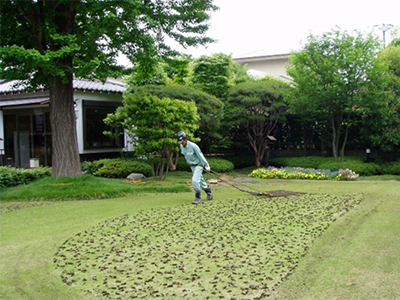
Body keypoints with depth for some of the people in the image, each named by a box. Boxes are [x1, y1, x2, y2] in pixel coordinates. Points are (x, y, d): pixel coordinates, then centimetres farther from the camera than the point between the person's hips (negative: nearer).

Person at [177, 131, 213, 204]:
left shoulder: (193, 146, -25)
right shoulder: (181, 146, -4)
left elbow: (200, 156, -19)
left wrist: (206, 166, -13)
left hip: (198, 165, -8)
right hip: (192, 166, 8)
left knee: (195, 180, -19)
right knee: (200, 180, 15)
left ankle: (198, 197, -8)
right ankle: (209, 194, 30)